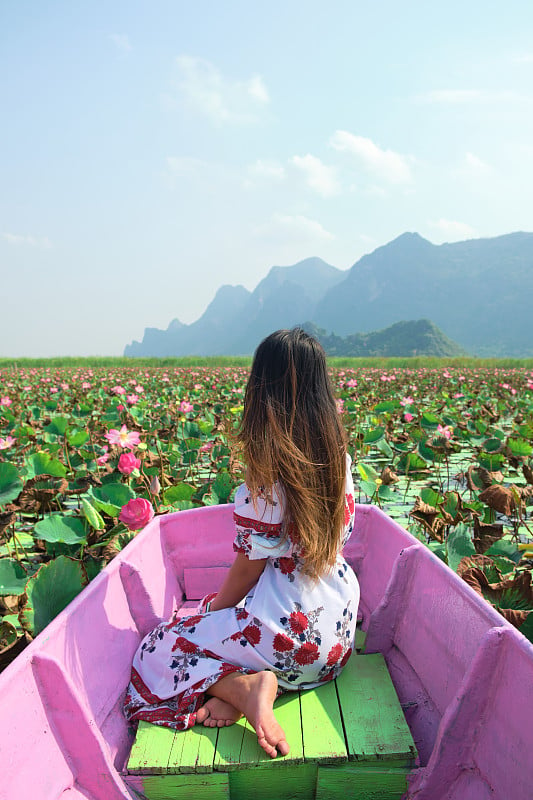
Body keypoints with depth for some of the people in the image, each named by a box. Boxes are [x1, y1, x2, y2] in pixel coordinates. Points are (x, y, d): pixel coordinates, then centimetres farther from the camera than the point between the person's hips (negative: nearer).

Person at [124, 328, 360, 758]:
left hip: (292, 632, -7)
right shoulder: (340, 460, -3)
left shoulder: (266, 480, -24)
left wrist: (215, 610, 7)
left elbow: (249, 566, -14)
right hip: (337, 625, 7)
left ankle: (247, 685, -12)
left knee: (161, 646, 11)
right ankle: (240, 689, 2)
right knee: (214, 619, 31)